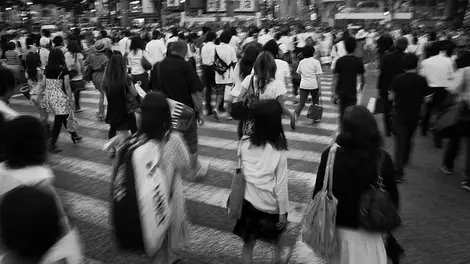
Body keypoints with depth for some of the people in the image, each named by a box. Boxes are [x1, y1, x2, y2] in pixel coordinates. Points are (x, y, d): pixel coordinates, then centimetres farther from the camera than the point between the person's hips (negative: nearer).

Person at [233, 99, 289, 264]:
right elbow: (281, 185, -14)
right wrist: (283, 212, -4)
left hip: (250, 201, 2)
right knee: (281, 227, 31)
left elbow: (241, 173, 0)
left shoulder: (244, 144, -11)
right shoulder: (279, 151, -20)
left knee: (248, 243, 16)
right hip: (272, 205, -2)